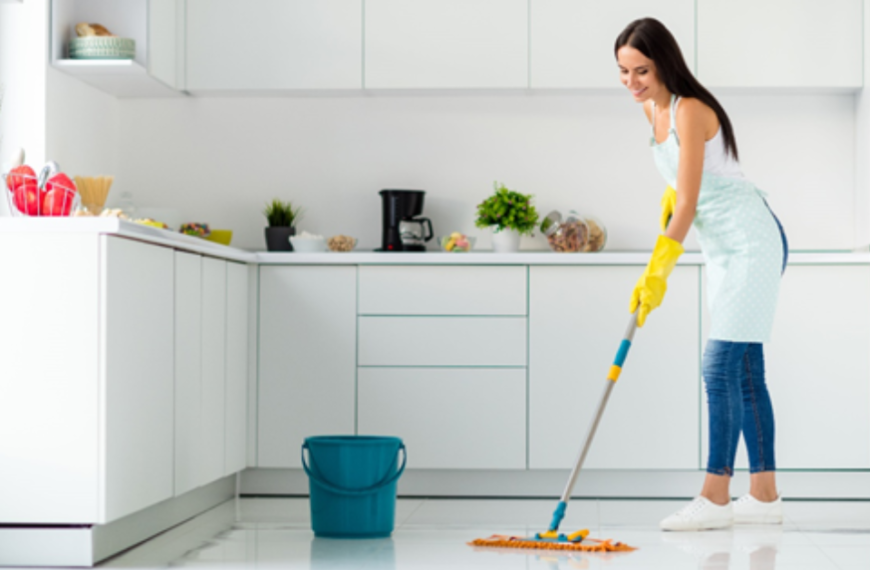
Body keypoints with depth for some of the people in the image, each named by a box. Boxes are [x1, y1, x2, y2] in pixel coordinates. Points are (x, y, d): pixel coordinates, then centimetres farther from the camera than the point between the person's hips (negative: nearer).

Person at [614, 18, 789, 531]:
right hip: (724, 250, 9)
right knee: (744, 372, 8)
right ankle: (765, 496, 13)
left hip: (751, 243, -9)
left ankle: (715, 499, -9)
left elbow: (688, 204, -23)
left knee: (722, 367, -12)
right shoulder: (652, 108, 7)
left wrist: (657, 273, -23)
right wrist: (669, 197, 8)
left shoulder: (690, 110, -20)